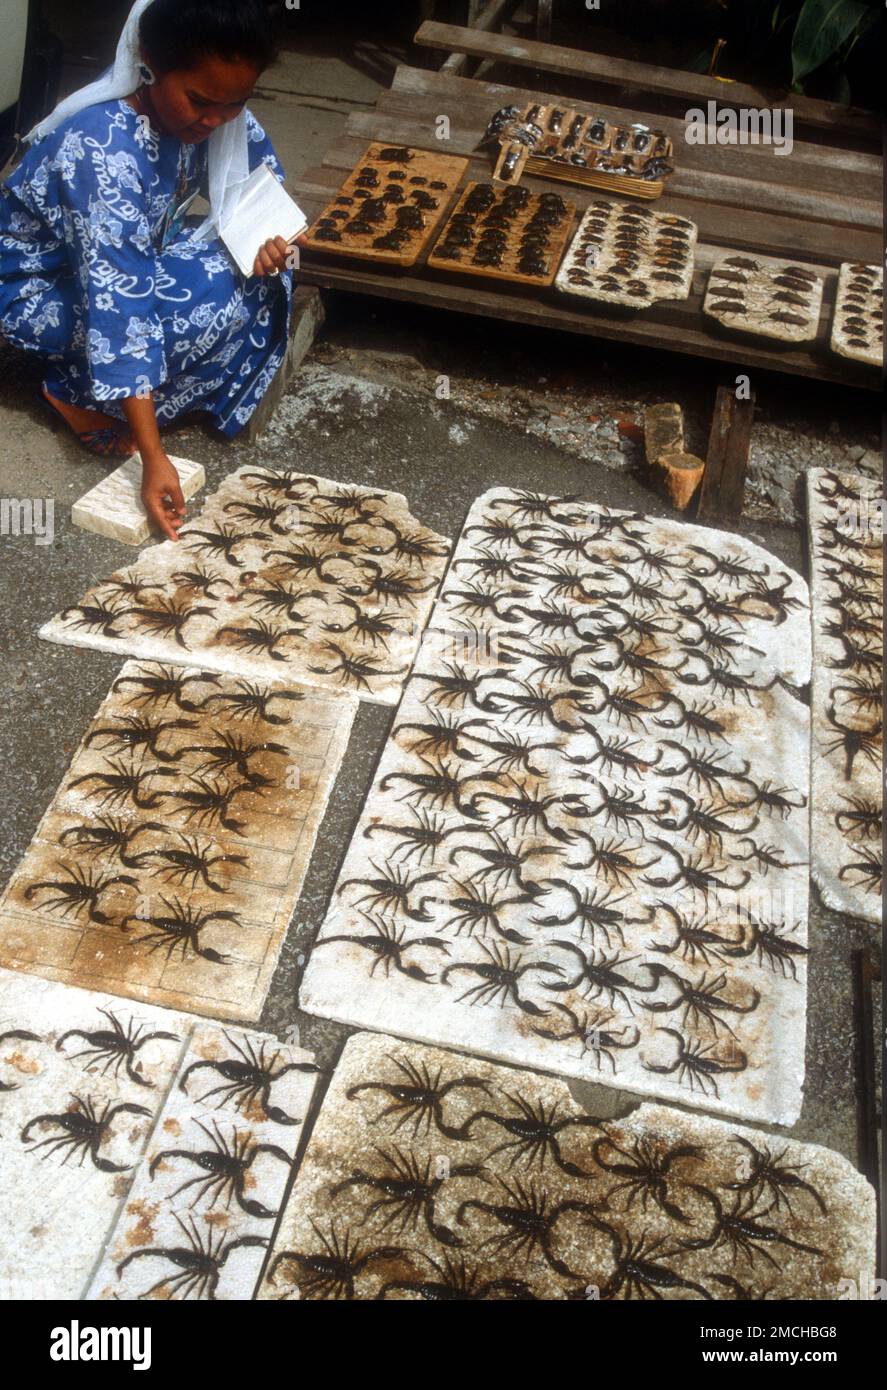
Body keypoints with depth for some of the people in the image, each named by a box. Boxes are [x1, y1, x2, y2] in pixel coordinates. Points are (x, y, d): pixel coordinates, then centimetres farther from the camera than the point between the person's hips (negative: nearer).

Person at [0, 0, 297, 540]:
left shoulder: (203, 102, -14)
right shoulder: (101, 149, -35)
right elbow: (119, 307, -39)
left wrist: (265, 234, -20)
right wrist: (153, 457, -41)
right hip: (44, 287, -8)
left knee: (265, 273, -8)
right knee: (221, 294, -27)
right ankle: (78, 396, -10)